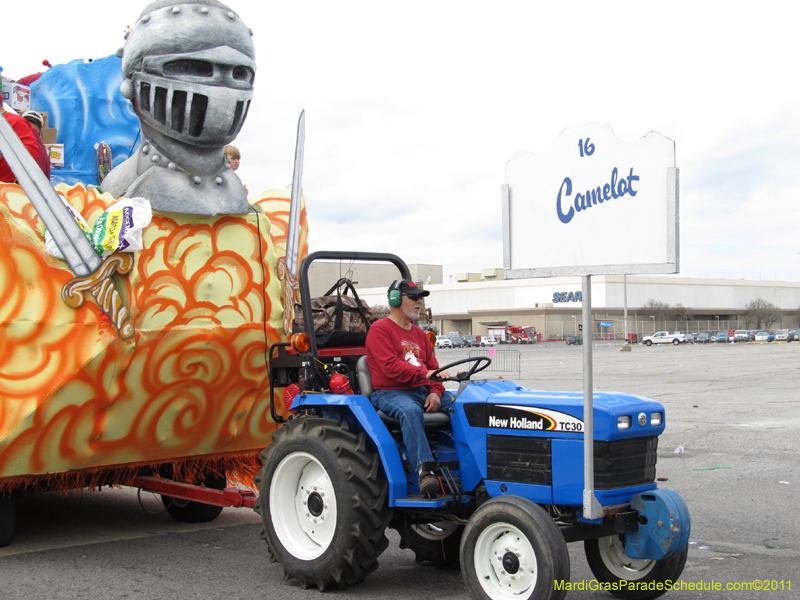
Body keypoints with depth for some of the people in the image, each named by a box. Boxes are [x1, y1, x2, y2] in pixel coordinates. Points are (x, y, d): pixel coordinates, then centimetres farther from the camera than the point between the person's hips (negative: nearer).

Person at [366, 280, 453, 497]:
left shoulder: (419, 334, 24)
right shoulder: (380, 329, -2)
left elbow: (432, 367, 19)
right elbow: (390, 366, -16)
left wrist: (435, 392, -3)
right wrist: (424, 374, -27)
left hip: (423, 390, 7)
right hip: (390, 392, -7)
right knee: (411, 411, -40)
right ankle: (425, 470, -47)